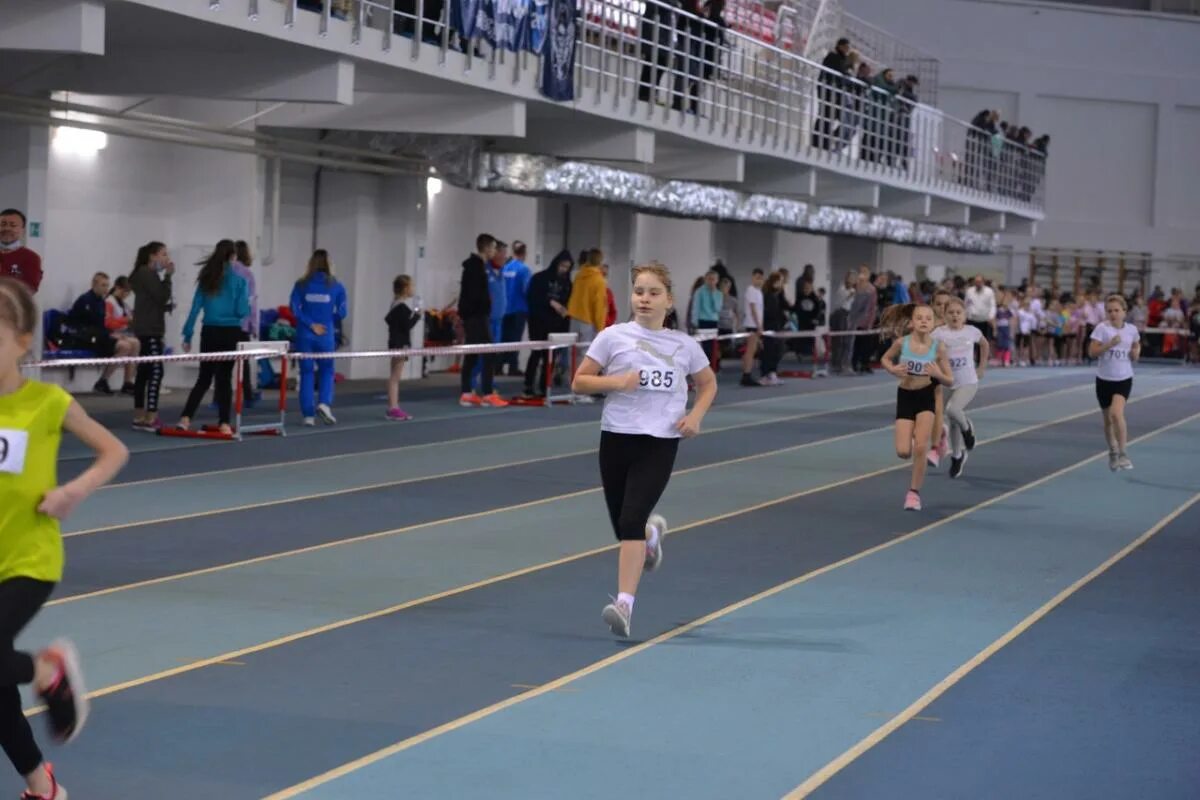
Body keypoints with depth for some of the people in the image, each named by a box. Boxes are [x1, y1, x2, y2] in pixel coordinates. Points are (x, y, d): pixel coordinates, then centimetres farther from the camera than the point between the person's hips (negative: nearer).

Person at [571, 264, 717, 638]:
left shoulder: (684, 345, 5)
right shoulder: (613, 337, 0)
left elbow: (708, 384, 20)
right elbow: (579, 382, 2)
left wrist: (695, 415, 1)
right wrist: (616, 381, -15)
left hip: (660, 443, -1)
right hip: (616, 438, 1)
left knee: (631, 520, -17)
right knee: (624, 527, 9)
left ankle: (624, 605, -18)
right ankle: (653, 532, 47)